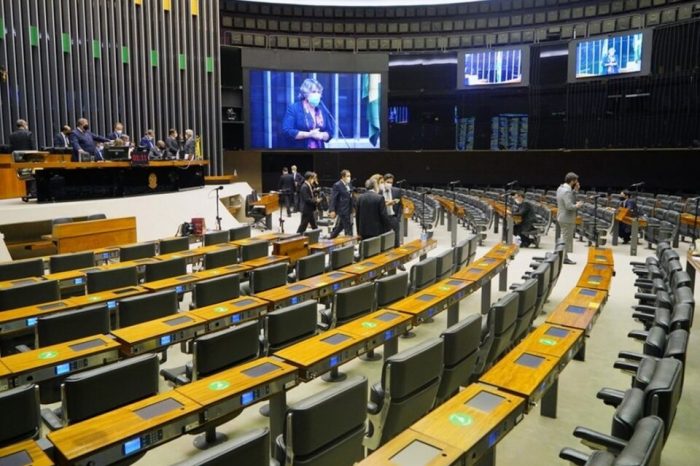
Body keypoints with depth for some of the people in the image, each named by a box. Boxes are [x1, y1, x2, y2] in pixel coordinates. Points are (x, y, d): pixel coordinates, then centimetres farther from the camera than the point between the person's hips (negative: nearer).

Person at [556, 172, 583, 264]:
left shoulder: (561, 188, 7)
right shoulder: (567, 191, -22)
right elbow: (569, 206, -29)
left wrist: (575, 190, 5)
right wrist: (577, 206, -11)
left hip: (561, 217, 10)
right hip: (567, 218, -10)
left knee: (565, 237, 19)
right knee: (567, 238, 0)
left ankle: (563, 256, 27)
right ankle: (565, 258, 7)